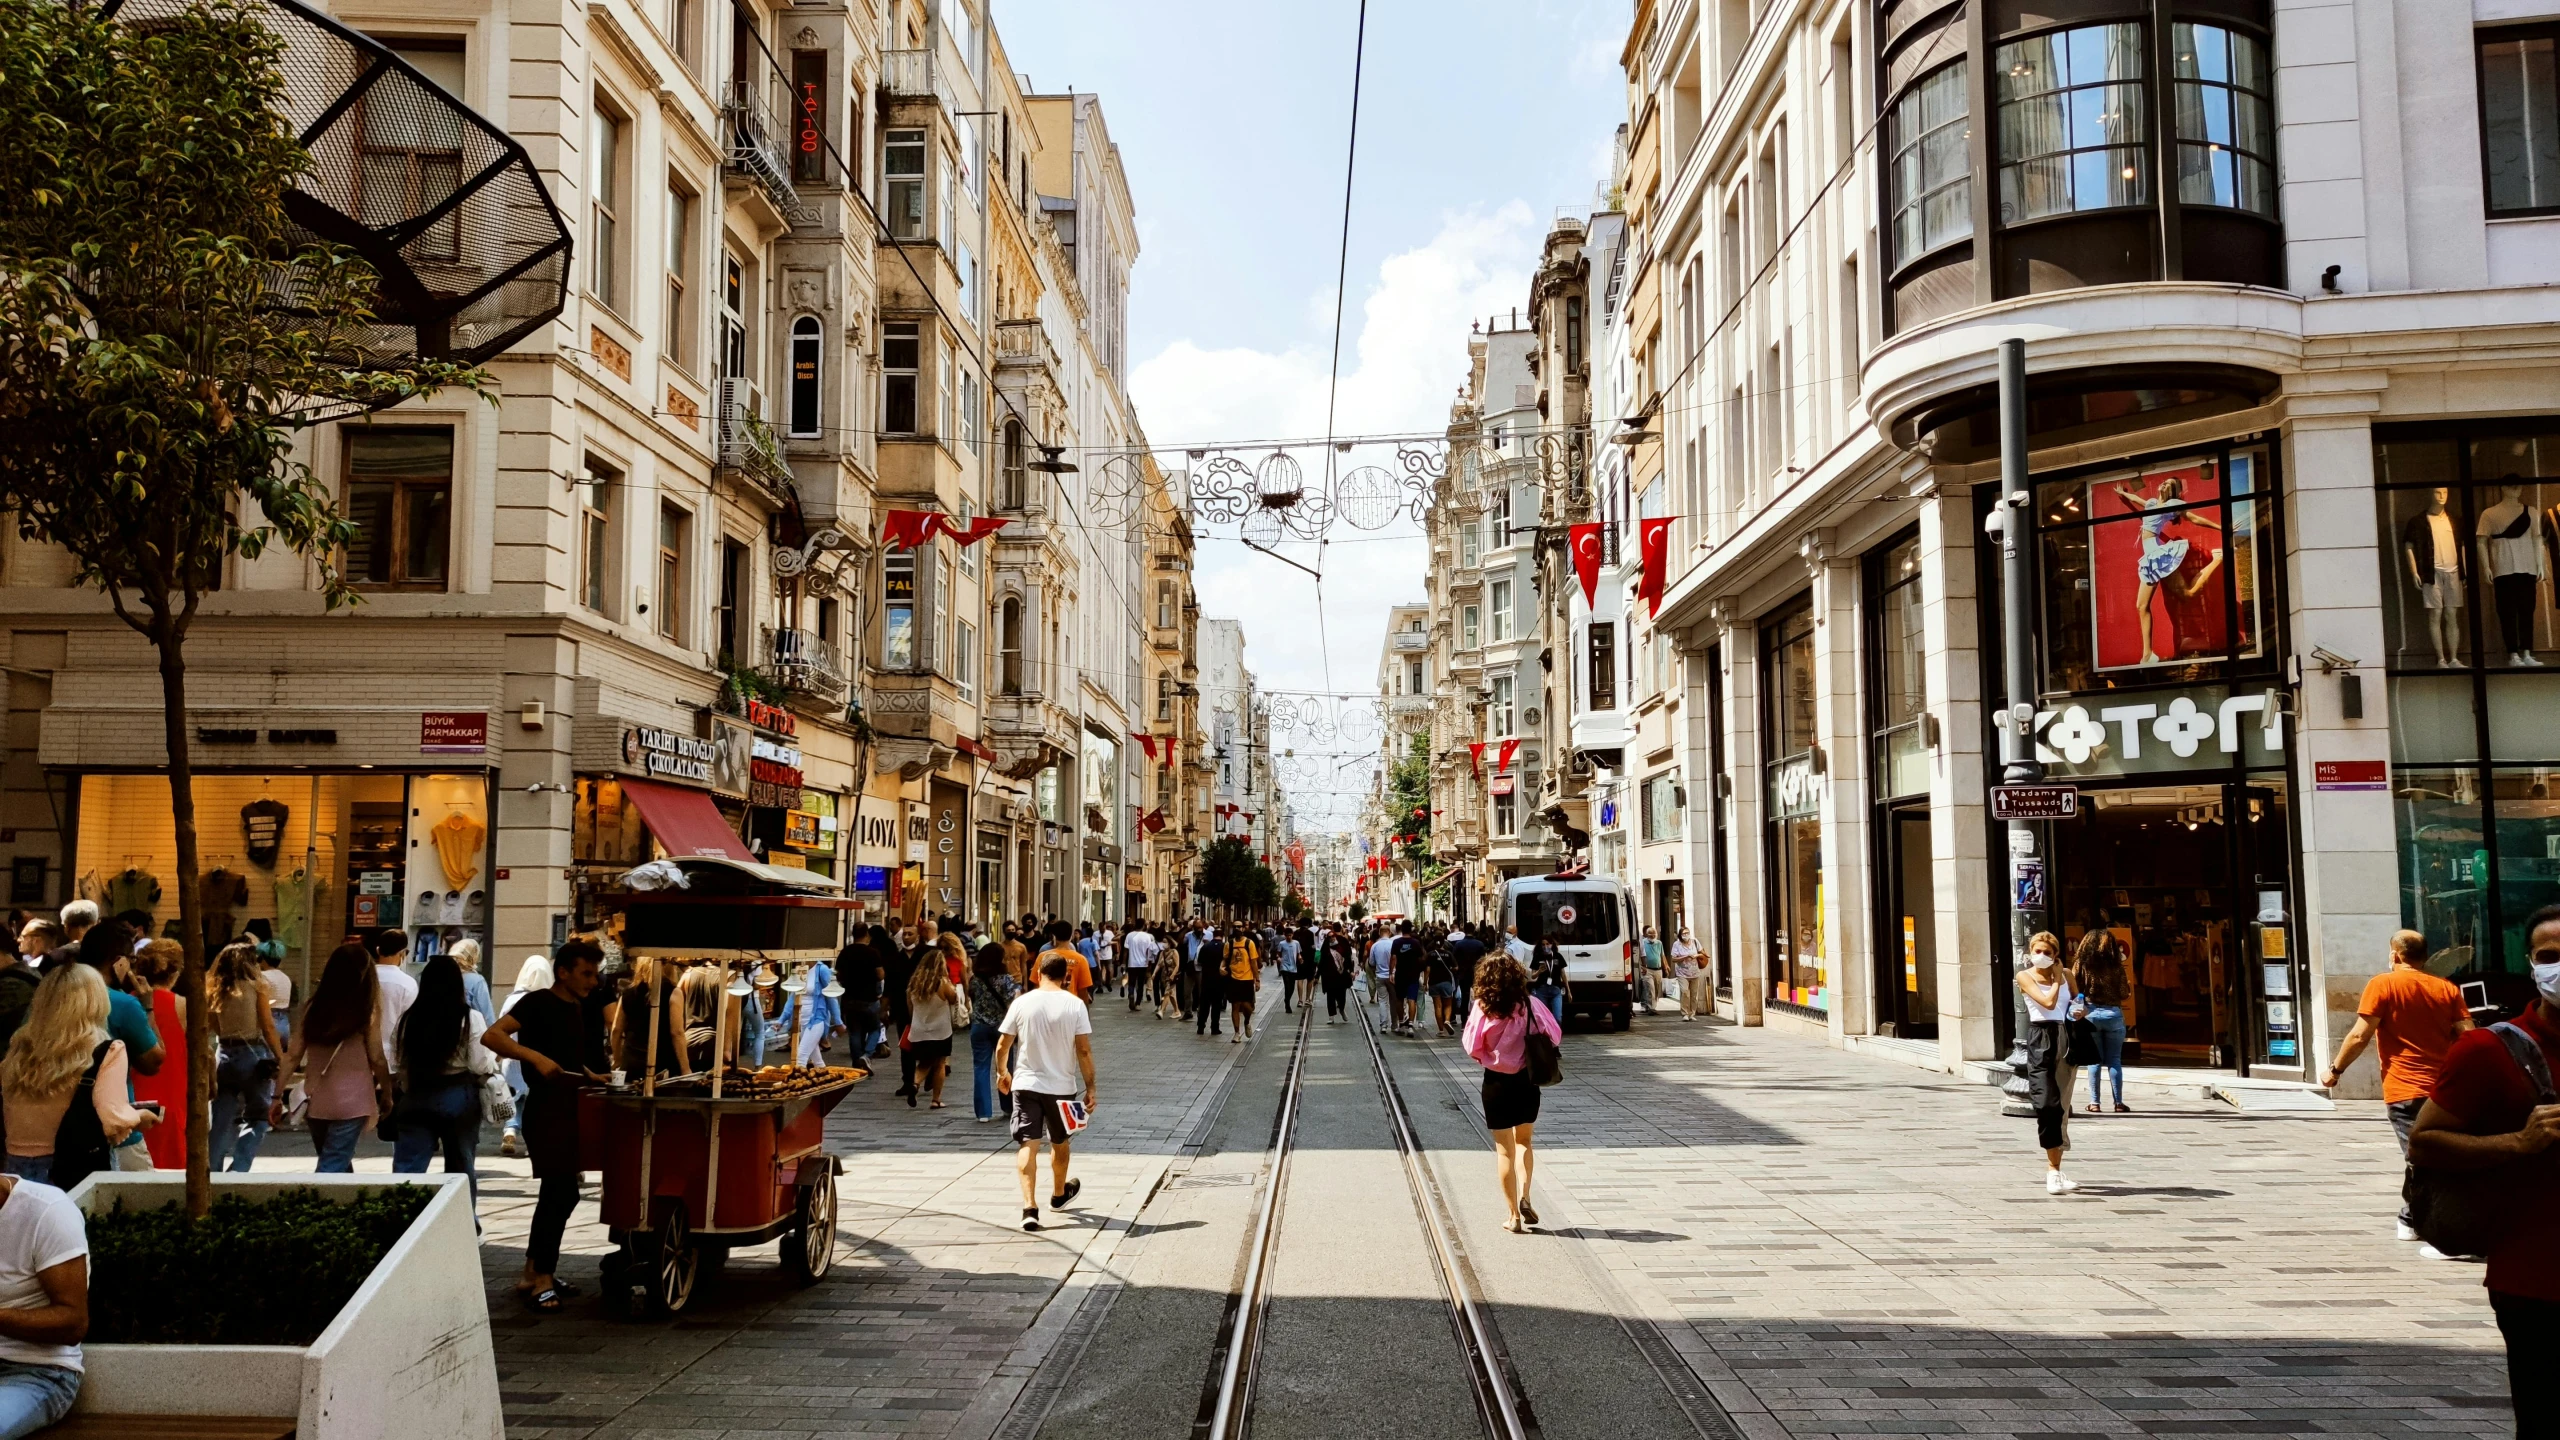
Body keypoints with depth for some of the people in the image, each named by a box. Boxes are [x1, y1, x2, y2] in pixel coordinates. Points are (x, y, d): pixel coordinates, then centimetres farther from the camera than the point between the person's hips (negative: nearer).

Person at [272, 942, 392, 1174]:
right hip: (351, 1103, -5)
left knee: (340, 1167, 21)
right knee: (334, 1171, -3)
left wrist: (278, 1097, 8)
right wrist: (386, 1094, 8)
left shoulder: (314, 1008, 4)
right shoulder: (365, 1011, -7)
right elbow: (377, 1059, -5)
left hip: (316, 1103, 5)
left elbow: (292, 1056, 3)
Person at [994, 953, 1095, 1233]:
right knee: (1059, 1142, 20)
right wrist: (1090, 1088, -3)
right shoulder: (1075, 1005, -7)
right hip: (1061, 1086, 1)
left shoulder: (1022, 1003, -4)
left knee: (1028, 1144, -2)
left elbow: (1003, 1045, 0)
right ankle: (1059, 1195, 41)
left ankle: (1030, 1207, -15)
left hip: (1026, 1084, -1)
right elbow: (1084, 1050, -10)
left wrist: (1002, 1072, 18)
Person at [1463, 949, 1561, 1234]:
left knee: (1505, 1150, 9)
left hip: (1496, 1082, -2)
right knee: (1523, 1141, 23)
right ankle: (1524, 1197, 5)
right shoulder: (1531, 1006, -10)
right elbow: (1555, 1036, -3)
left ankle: (1514, 1216, 10)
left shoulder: (1482, 1010, -14)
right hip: (1527, 1080, 2)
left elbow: (1471, 1047, -9)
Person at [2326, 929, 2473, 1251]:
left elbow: (2360, 1035, -10)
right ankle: (2411, 1221, 33)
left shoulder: (2383, 985, -6)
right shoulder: (2447, 988, 7)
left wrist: (2335, 1070, 0)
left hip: (2404, 1089, -5)